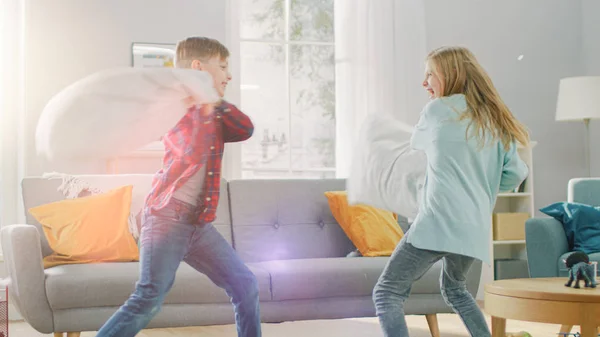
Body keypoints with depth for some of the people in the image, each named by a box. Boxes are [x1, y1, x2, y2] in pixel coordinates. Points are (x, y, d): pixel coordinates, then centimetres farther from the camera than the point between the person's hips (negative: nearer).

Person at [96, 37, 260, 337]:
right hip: (168, 215, -8)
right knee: (149, 299, -16)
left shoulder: (211, 113, 18)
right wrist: (205, 107, -21)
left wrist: (215, 102, -7)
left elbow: (245, 130, 1)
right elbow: (193, 154, -23)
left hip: (199, 223, 8)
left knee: (245, 285, 8)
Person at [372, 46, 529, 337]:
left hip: (438, 220, -7)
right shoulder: (494, 120, 15)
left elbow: (417, 143, 19)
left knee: (387, 293, -6)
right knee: (454, 288, 31)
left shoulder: (438, 109, 1)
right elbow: (517, 173, 13)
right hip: (476, 228, 7)